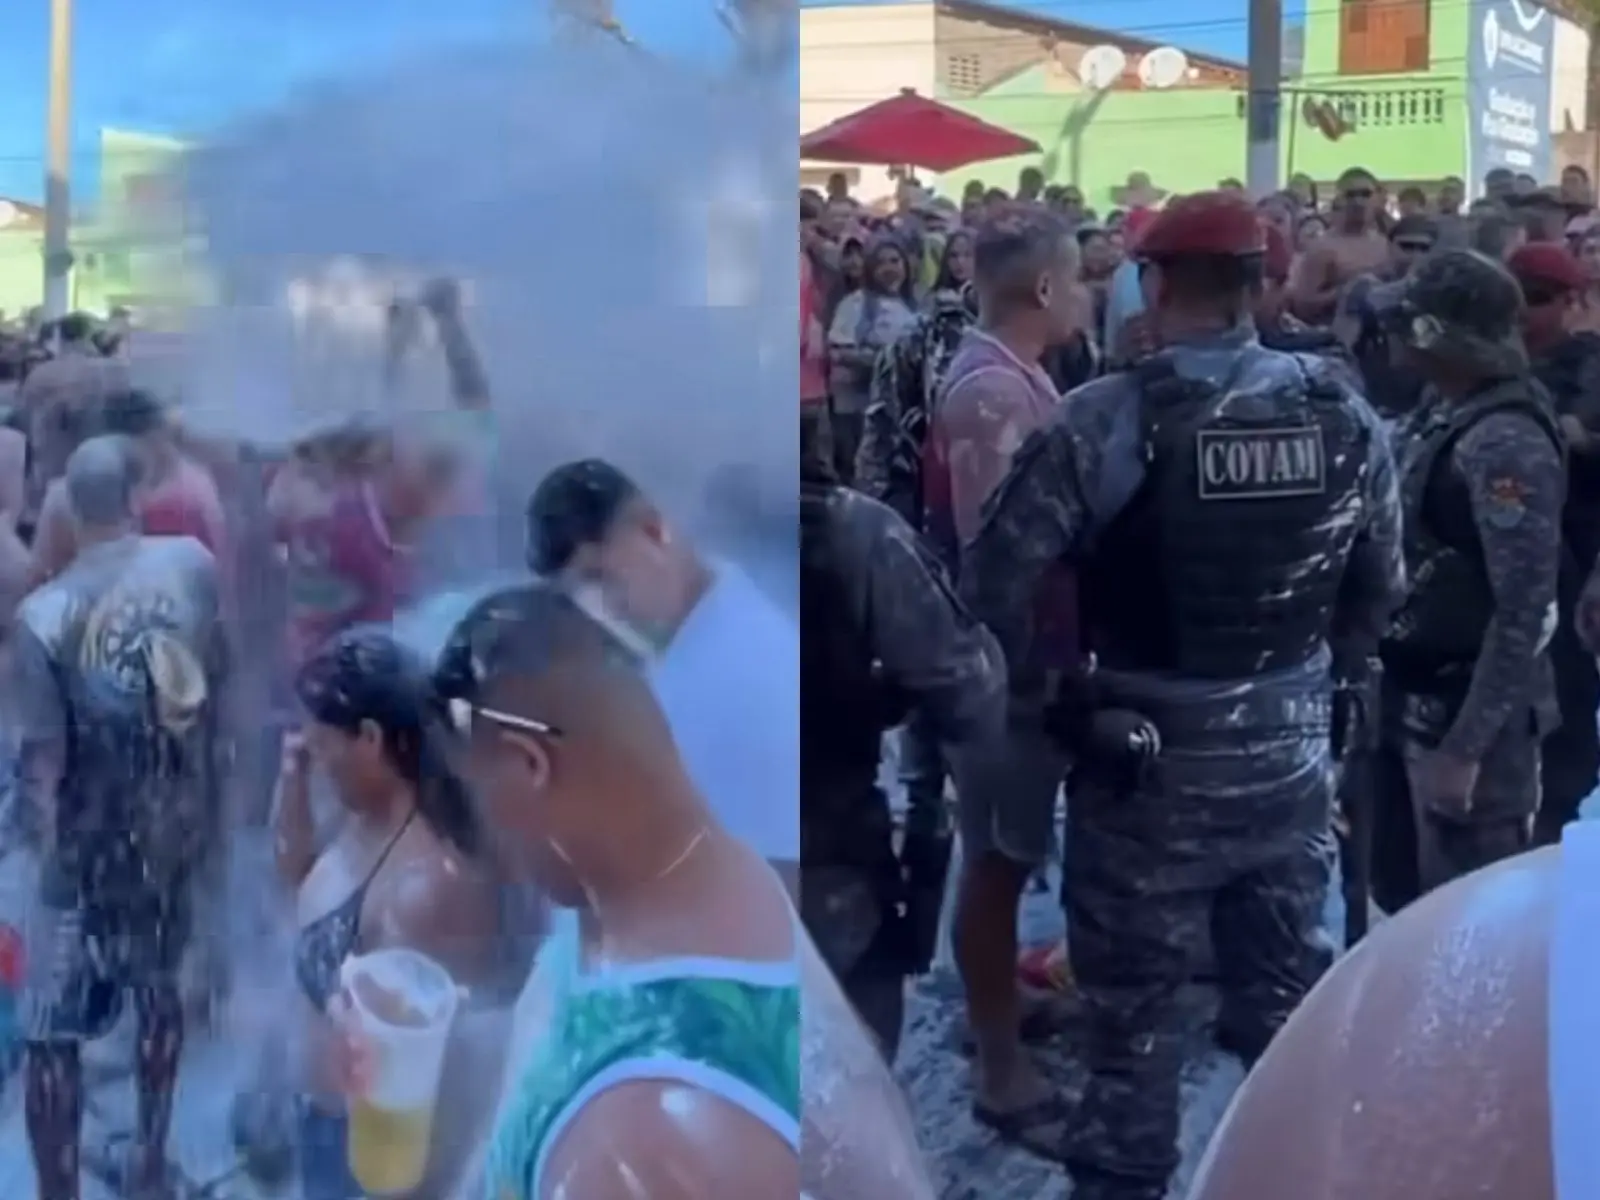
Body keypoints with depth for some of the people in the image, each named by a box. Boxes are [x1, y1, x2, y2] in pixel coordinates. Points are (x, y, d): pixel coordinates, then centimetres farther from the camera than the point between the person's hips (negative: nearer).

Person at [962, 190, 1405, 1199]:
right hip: (1292, 754, 4)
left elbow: (994, 584, -16)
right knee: (1291, 993, 19)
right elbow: (1381, 593, 3)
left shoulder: (1106, 420, -17)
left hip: (1149, 758, -4)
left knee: (1135, 1010, 10)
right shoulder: (1344, 413, -4)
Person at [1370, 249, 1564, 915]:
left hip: (1469, 715, -9)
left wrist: (1466, 748, -22)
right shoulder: (1440, 411, 5)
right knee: (1400, 895, 19)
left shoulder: (1506, 443, -21)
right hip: (1411, 703, 9)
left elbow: (1523, 615, -23)